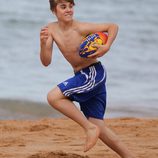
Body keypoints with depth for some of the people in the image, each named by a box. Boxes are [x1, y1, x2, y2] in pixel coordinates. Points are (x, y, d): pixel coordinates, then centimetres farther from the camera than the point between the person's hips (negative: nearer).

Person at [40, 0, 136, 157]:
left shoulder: (80, 28, -15)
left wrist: (106, 47, -22)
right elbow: (46, 62, -3)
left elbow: (113, 26, -8)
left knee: (53, 97, -22)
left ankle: (90, 127, -15)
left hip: (94, 73, -7)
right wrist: (43, 43, -21)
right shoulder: (51, 29, 1)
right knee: (99, 129, 6)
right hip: (82, 76, 7)